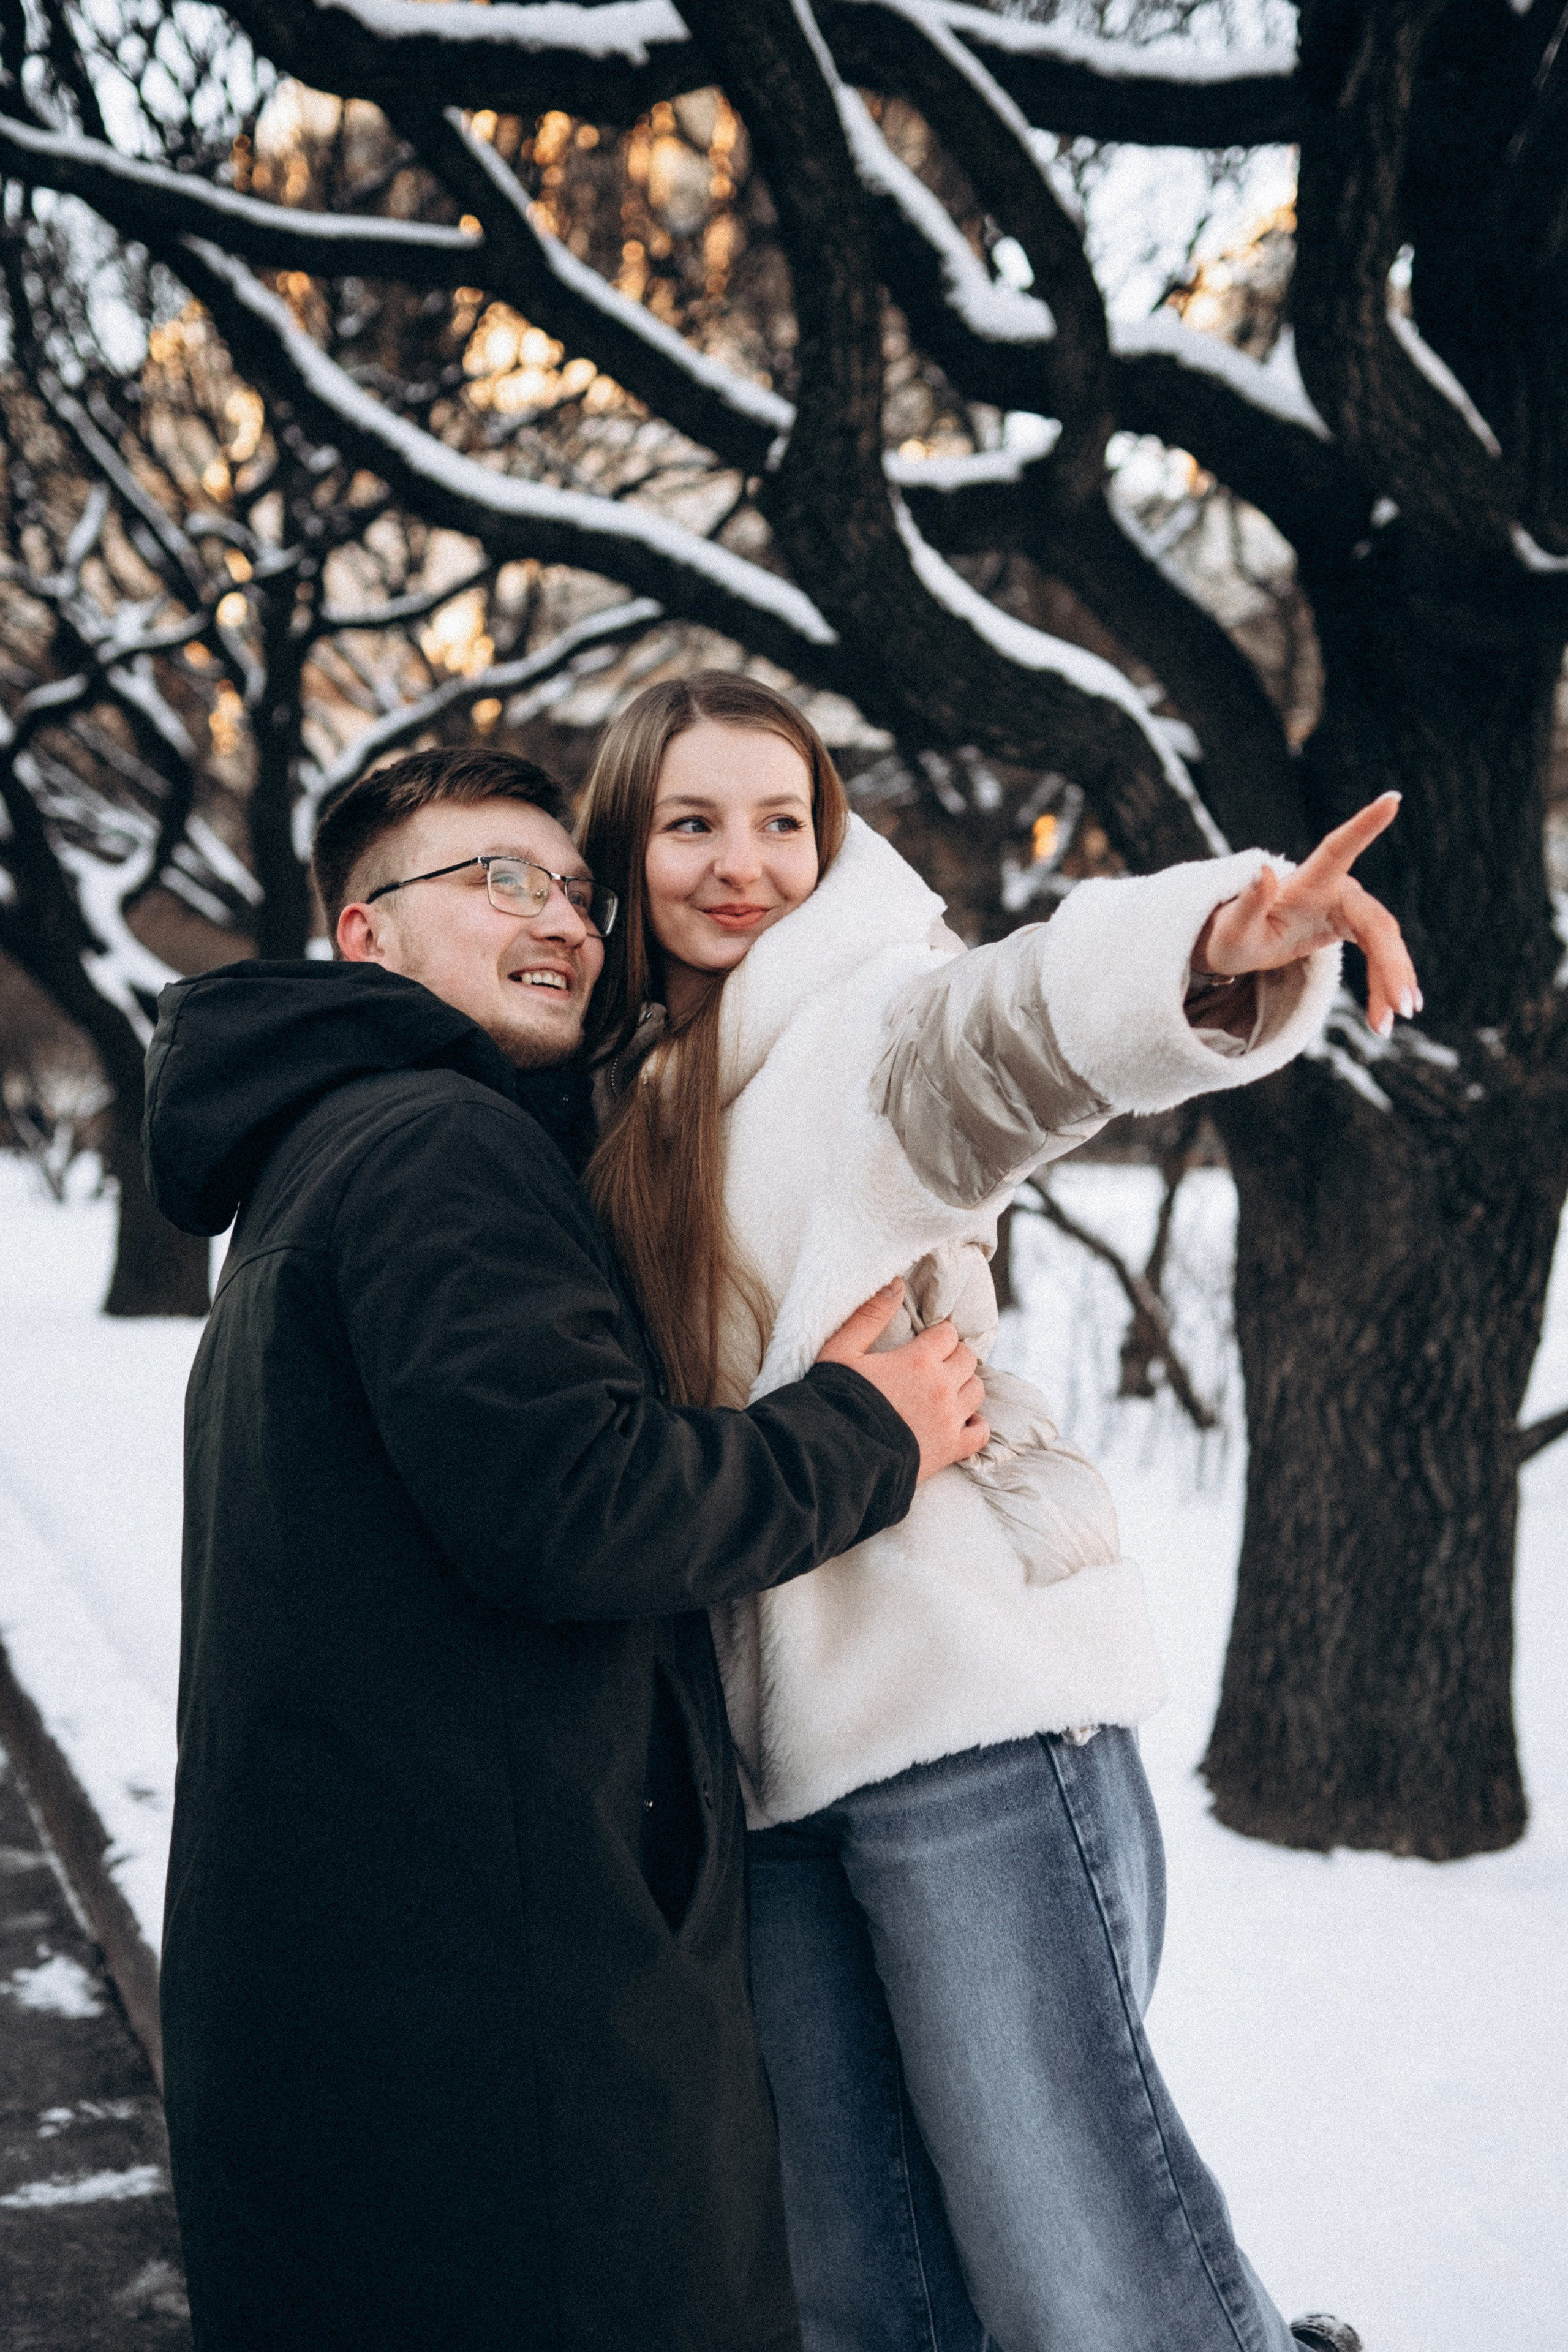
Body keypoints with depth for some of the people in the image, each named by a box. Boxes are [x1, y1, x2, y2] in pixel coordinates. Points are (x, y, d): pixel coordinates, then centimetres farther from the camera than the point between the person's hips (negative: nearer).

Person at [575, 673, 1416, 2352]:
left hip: (968, 1690, -6)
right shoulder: (616, 1105, 16)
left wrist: (1218, 943, -48)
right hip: (764, 1741, 6)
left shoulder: (863, 1016, -2)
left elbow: (1006, 1026, -26)